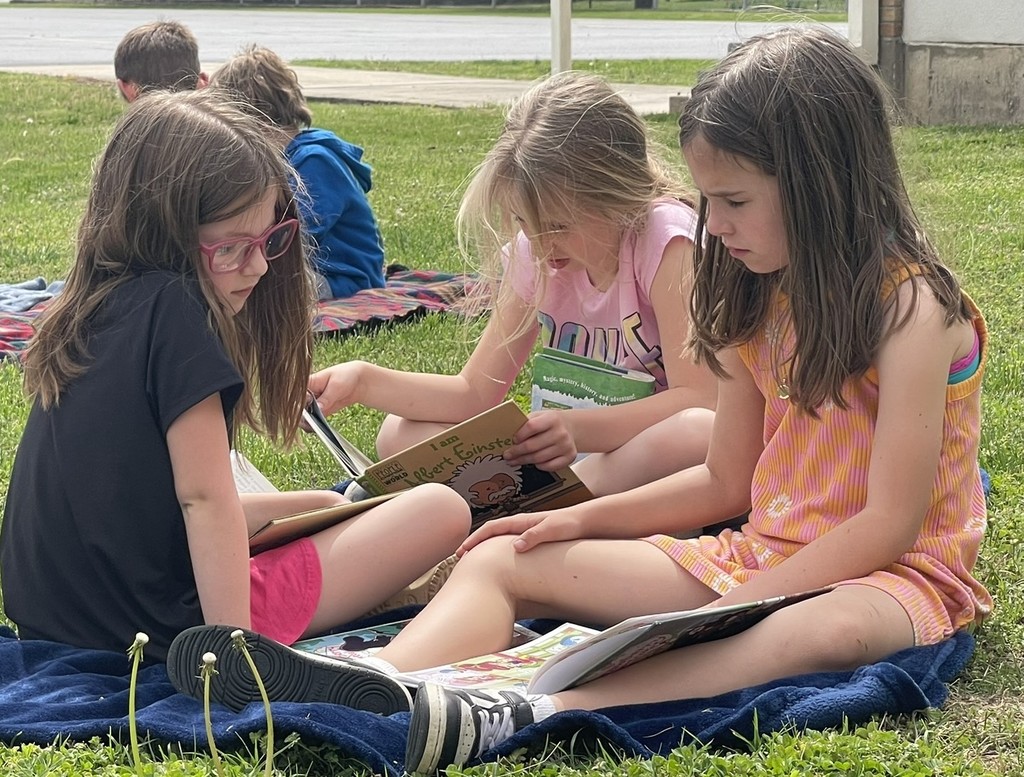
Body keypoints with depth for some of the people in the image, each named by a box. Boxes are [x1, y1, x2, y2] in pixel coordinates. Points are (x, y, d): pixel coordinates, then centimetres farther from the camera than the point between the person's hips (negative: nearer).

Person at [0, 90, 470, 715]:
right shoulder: (171, 312, -16)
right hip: (172, 626, -9)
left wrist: (310, 505, 21)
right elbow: (203, 498, -19)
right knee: (442, 510, -2)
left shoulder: (96, 311, 11)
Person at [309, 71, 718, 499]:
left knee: (700, 432, -42)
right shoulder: (531, 254, 0)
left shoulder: (665, 240, -17)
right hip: (575, 451, 6)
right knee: (400, 434, -6)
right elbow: (477, 394, 3)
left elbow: (697, 398, -24)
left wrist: (578, 429, -36)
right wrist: (364, 381, -12)